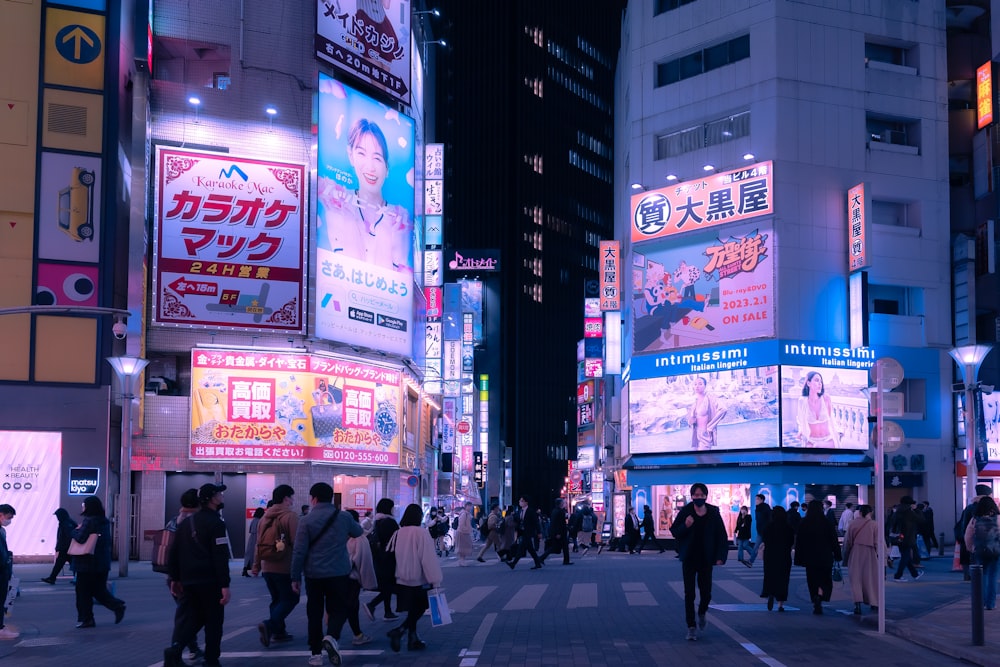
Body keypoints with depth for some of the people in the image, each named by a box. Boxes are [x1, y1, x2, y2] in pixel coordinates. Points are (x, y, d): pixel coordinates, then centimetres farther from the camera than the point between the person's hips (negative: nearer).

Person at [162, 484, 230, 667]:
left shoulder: (186, 522, 12)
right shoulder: (216, 523, -11)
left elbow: (173, 552, 14)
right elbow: (220, 557, -17)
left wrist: (175, 578, 20)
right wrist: (225, 585, -18)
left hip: (188, 581, 6)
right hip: (209, 582, -6)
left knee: (188, 617, 9)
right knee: (213, 621, 5)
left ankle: (174, 649, -15)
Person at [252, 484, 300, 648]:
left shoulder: (265, 517, 12)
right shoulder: (290, 516, -10)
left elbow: (258, 543, 14)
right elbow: (296, 543, -16)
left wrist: (256, 566, 19)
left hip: (267, 567, 7)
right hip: (285, 567, -7)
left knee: (277, 599, 17)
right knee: (290, 599, 0)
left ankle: (279, 631, 15)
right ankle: (269, 624, -17)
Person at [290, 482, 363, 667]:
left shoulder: (306, 521, -6)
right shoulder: (344, 518, 0)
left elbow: (299, 551, -8)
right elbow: (358, 532, 20)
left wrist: (296, 577, -1)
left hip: (314, 575, 0)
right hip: (339, 573, 0)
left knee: (314, 613, 11)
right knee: (338, 609, 8)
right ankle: (331, 637, -21)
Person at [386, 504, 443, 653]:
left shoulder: (398, 533, 3)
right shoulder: (421, 533, -15)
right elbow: (428, 558, -18)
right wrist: (435, 580, -15)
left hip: (402, 580, 6)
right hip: (418, 581, -6)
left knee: (413, 611, 16)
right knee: (418, 609, 5)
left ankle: (413, 639, 17)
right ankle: (400, 630, -13)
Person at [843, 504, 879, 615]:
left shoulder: (853, 524, -4)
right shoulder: (874, 525, -8)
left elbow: (847, 541, 3)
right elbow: (877, 543, -7)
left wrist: (846, 556, 14)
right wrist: (879, 555, 3)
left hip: (855, 553, 1)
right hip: (869, 553, 0)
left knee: (856, 578, 3)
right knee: (871, 577, 13)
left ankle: (857, 603, -11)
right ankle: (874, 602, 22)